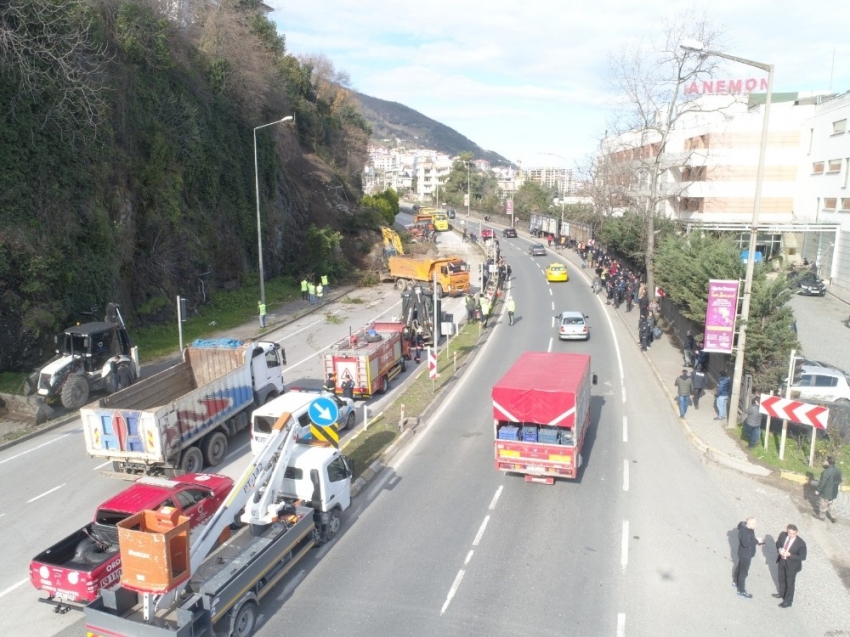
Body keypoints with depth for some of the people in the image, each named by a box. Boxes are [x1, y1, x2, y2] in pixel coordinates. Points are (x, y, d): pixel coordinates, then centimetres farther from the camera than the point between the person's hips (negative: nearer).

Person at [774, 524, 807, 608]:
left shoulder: (801, 543, -29)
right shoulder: (783, 535, -16)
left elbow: (802, 557, -20)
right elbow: (778, 543, 2)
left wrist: (790, 555, -30)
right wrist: (779, 549, -19)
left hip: (792, 565, -5)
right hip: (782, 561, 5)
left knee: (790, 583, 14)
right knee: (781, 579, 26)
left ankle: (788, 602, 33)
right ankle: (782, 594, 52)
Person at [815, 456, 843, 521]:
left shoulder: (827, 471, -31)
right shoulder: (838, 470, -6)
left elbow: (822, 483, -24)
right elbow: (839, 481, 8)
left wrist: (818, 490, -10)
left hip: (826, 492, -7)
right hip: (834, 492, 7)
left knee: (823, 504, 14)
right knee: (829, 503, 27)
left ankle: (821, 516, 32)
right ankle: (831, 515, 40)